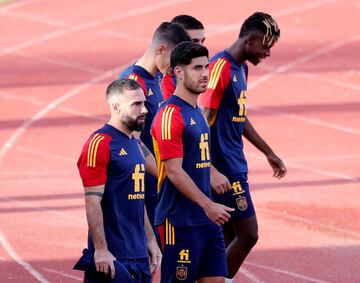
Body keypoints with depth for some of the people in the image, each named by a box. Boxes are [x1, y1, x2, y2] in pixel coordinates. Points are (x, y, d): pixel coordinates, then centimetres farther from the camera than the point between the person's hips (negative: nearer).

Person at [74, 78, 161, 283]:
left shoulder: (134, 144, 16)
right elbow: (93, 202, -16)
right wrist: (100, 249, -19)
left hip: (139, 254, 9)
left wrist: (150, 239, 21)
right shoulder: (99, 144, -12)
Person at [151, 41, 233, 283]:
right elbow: (174, 172, -20)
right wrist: (208, 205, -22)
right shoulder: (170, 115, -15)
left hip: (207, 219, 9)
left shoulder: (197, 112, 14)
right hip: (179, 222, -9)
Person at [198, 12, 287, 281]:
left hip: (236, 166, 10)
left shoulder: (241, 68, 13)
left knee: (229, 238, 10)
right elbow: (204, 121, -20)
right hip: (225, 168, -10)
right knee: (248, 234, -7)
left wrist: (269, 153, 30)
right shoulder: (221, 68, -17)